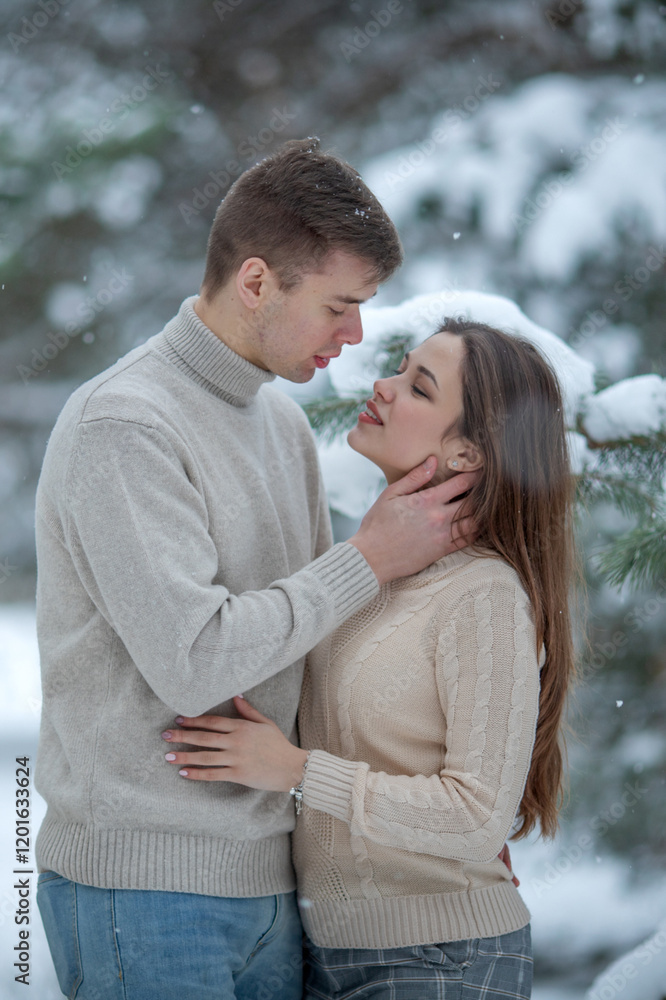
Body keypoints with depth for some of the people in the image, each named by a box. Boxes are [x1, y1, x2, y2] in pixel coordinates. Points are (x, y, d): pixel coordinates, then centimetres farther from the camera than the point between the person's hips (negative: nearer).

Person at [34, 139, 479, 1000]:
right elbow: (193, 661, -24)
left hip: (267, 878, 8)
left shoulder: (284, 422, 12)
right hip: (142, 883, -8)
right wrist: (370, 560, -14)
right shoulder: (122, 427, -15)